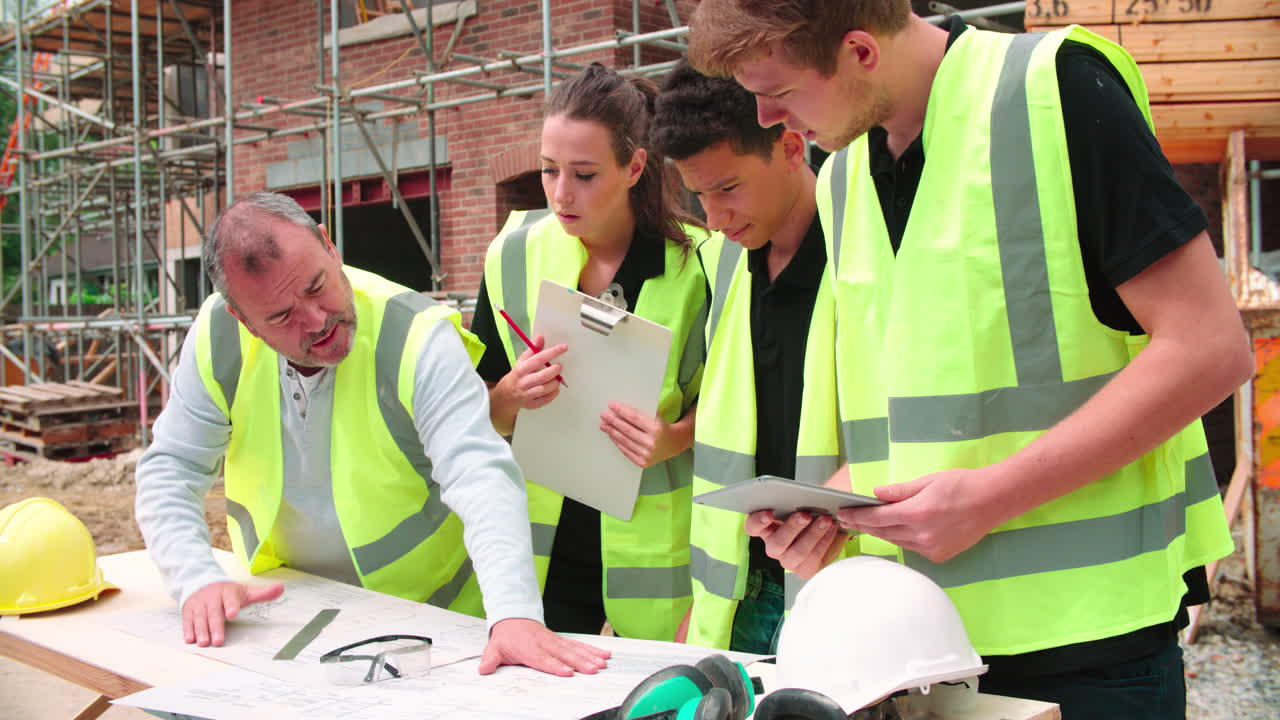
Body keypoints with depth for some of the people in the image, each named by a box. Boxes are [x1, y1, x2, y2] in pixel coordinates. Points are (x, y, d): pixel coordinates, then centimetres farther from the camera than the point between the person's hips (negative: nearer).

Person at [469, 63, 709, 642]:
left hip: (653, 551, -2)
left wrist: (673, 440, -18)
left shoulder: (694, 264, -9)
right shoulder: (514, 256, -1)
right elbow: (480, 418, 6)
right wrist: (511, 396, -16)